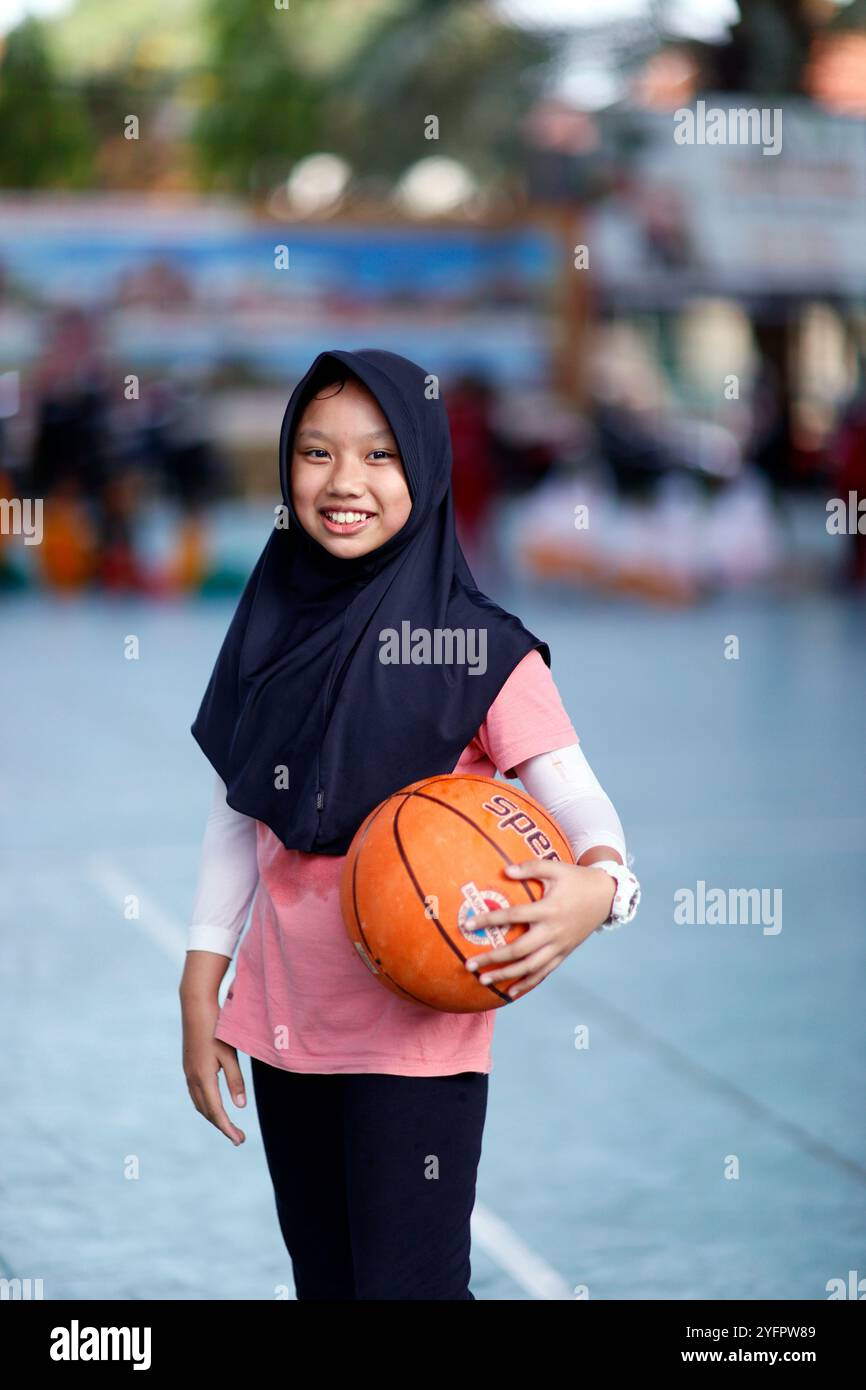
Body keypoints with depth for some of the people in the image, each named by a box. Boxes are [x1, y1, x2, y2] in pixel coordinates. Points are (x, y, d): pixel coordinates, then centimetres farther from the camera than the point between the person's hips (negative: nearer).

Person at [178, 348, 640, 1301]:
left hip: (414, 1034, -5)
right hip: (280, 1023, 5)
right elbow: (236, 820, 11)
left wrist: (598, 886, -39)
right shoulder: (270, 627, 4)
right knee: (322, 1282, 14)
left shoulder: (478, 649, -11)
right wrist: (199, 997, 8)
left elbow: (578, 804, -17)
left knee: (404, 1282, -8)